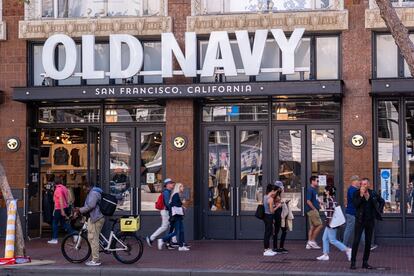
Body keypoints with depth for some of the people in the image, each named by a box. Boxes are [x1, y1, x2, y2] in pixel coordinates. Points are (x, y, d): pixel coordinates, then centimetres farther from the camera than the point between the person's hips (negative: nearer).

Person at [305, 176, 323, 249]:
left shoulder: (314, 190, 17)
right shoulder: (310, 190, -13)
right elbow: (308, 201, -19)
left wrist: (319, 203, 11)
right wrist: (314, 209, -18)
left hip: (314, 211, 10)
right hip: (312, 210, -10)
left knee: (313, 227, 9)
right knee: (319, 225, -10)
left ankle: (309, 244, 10)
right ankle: (312, 241, -5)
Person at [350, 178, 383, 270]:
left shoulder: (373, 193, 4)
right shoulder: (357, 193, -4)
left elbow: (381, 201, 20)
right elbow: (355, 204, -17)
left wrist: (378, 211, 9)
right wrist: (361, 195, -22)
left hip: (370, 220, 4)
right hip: (360, 220, -4)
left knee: (368, 242, 7)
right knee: (356, 241, -8)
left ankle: (365, 262, 15)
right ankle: (353, 262, -5)